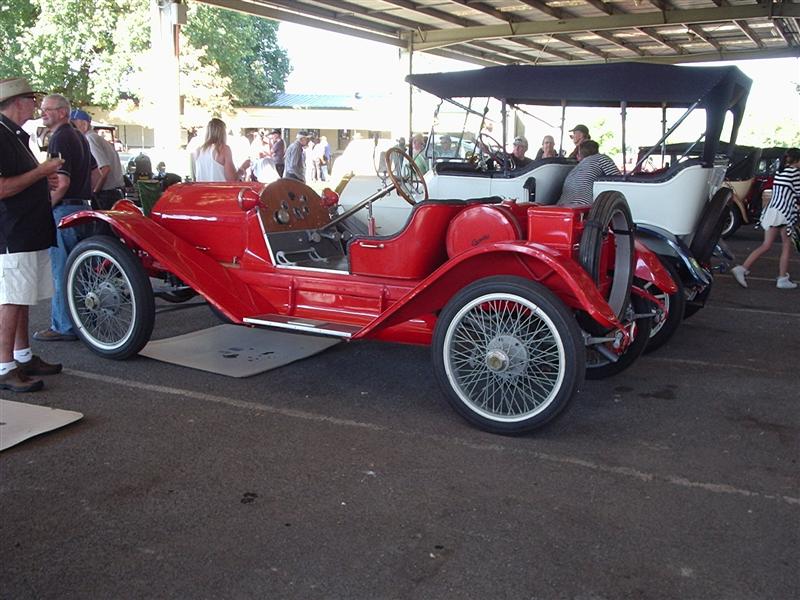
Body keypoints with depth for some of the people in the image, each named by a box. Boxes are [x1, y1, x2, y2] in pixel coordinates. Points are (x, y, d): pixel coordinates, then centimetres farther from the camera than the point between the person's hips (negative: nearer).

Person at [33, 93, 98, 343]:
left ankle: (64, 327, 0)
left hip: (64, 209, -10)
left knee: (61, 271, -4)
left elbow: (61, 183, -21)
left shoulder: (60, 139, -13)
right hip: (82, 206, 10)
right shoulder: (78, 137, 17)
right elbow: (95, 174, 24)